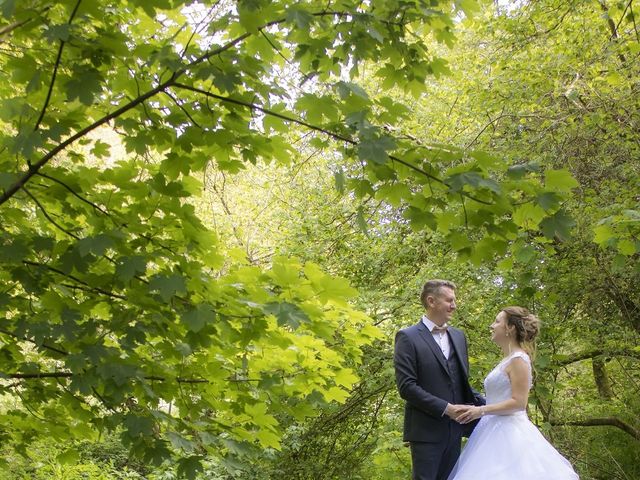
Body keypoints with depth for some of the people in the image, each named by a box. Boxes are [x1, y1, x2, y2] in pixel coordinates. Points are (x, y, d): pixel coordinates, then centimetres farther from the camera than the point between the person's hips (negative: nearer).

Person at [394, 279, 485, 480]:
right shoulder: (408, 337, -7)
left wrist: (485, 404, 2)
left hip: (454, 429, 6)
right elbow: (406, 386, -14)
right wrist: (445, 408, -16)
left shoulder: (458, 336, 13)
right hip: (426, 431, -6)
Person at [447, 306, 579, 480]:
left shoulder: (518, 360, -12)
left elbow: (519, 402, -18)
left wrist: (481, 411, -18)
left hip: (508, 433, -9)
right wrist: (477, 409, 17)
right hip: (497, 431, 9)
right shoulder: (508, 360, 16)